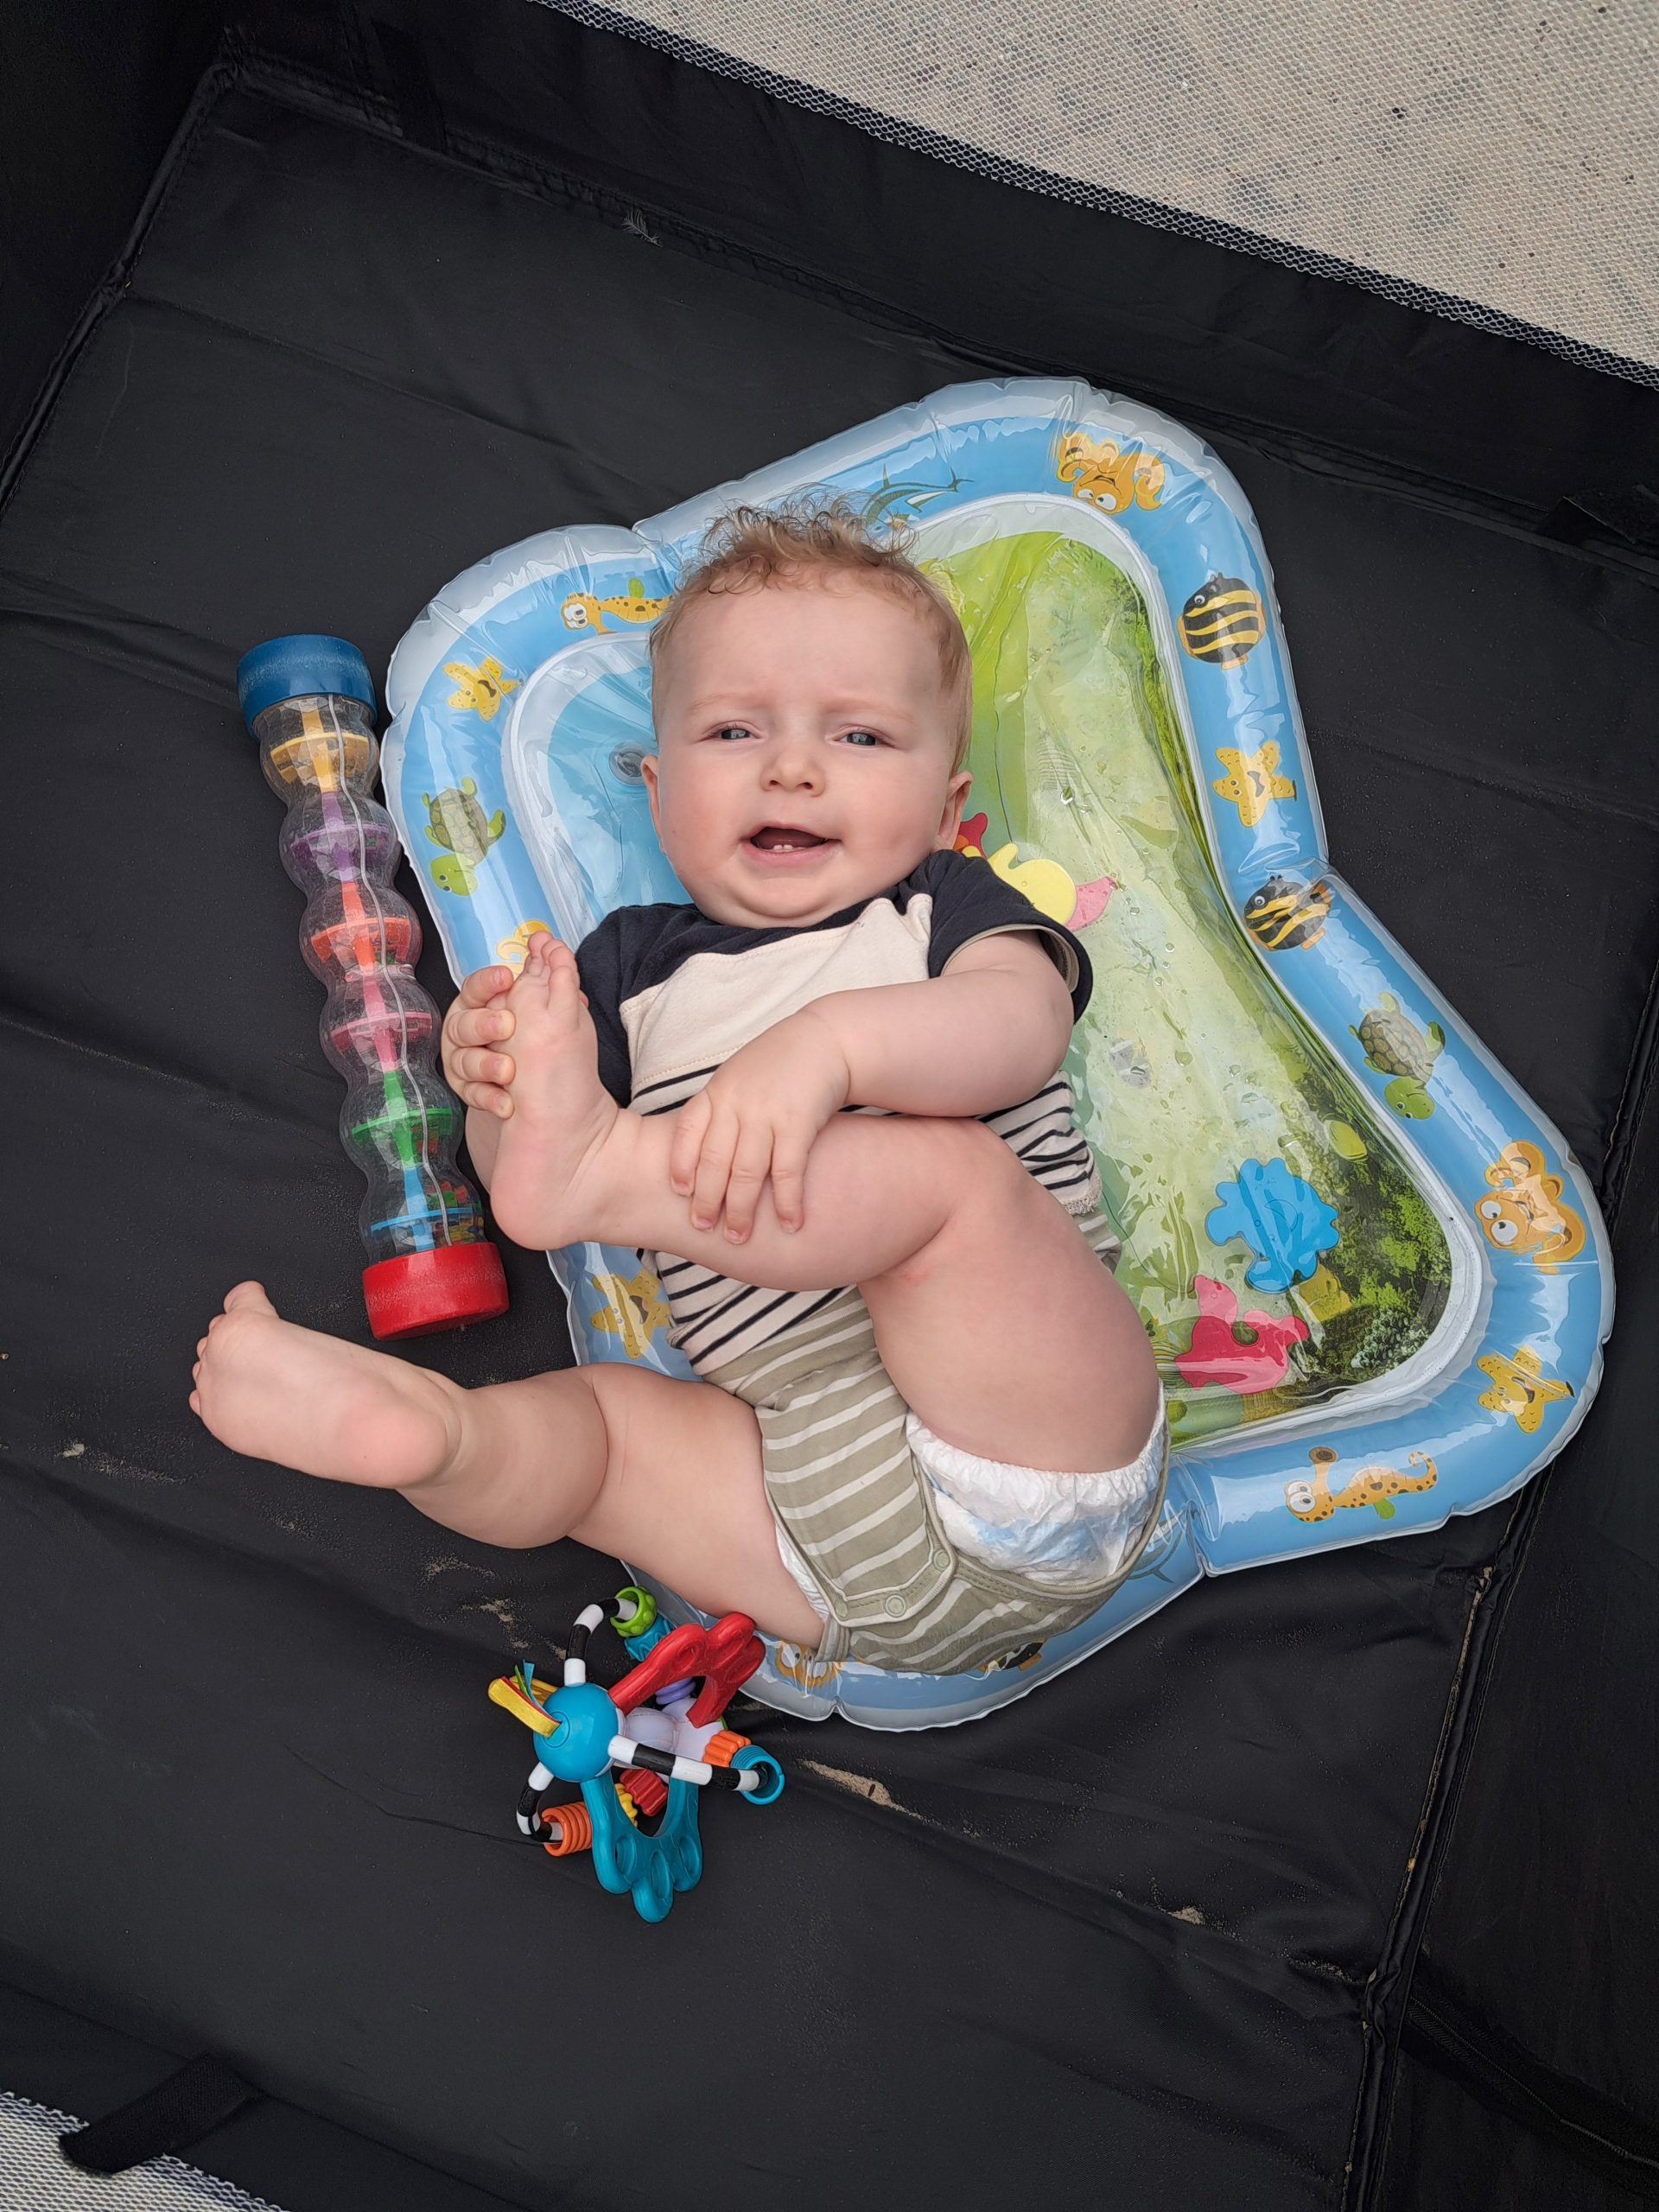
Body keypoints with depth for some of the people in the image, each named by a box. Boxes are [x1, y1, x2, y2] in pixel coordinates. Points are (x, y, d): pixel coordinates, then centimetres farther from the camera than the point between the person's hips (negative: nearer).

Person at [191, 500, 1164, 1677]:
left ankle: (595, 1162, -27)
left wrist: (829, 1039, -32)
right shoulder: (633, 961, 16)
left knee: (951, 1163, -26)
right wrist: (501, 1085, -12)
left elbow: (1023, 1022, -14)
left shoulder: (944, 906, 9)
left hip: (1036, 1437, -3)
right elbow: (518, 1176, 11)